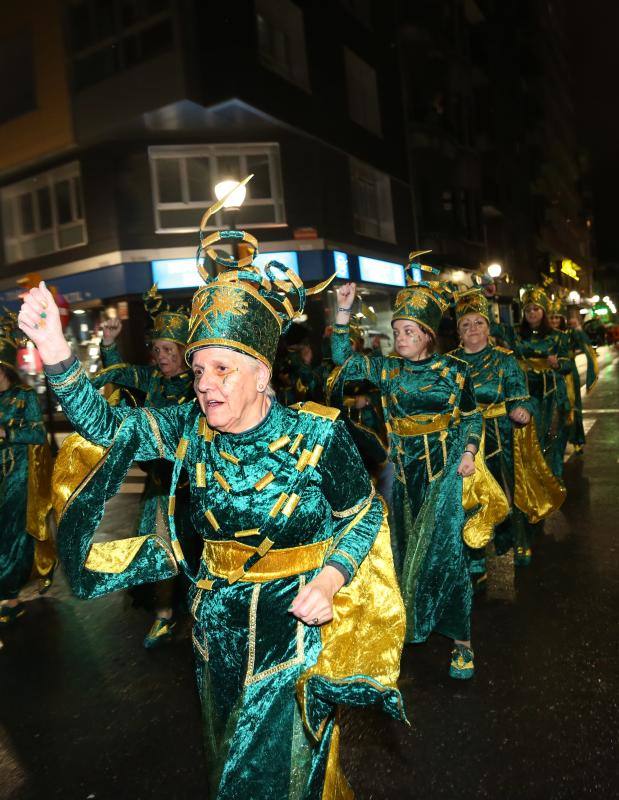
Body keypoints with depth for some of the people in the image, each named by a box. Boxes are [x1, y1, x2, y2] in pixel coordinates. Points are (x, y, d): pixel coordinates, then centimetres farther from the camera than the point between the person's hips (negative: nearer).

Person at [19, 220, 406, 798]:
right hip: (218, 621, 4)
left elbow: (365, 514, -10)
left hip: (298, 621, -4)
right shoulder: (193, 430, -11)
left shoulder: (317, 434, -21)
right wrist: (55, 354, -29)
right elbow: (107, 427, -17)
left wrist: (328, 582, -24)